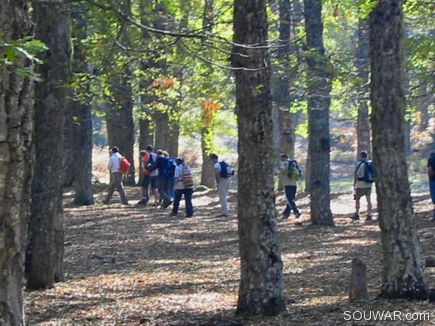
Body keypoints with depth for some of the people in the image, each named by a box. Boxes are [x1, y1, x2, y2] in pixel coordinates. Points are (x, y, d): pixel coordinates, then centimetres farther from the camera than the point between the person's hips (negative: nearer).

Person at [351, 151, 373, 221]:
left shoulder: (359, 164, -12)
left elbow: (356, 175, -11)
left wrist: (354, 184, -2)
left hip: (361, 185, -5)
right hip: (369, 184, 5)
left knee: (357, 199, 9)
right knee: (368, 200, 6)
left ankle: (356, 214, 13)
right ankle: (369, 215, 3)